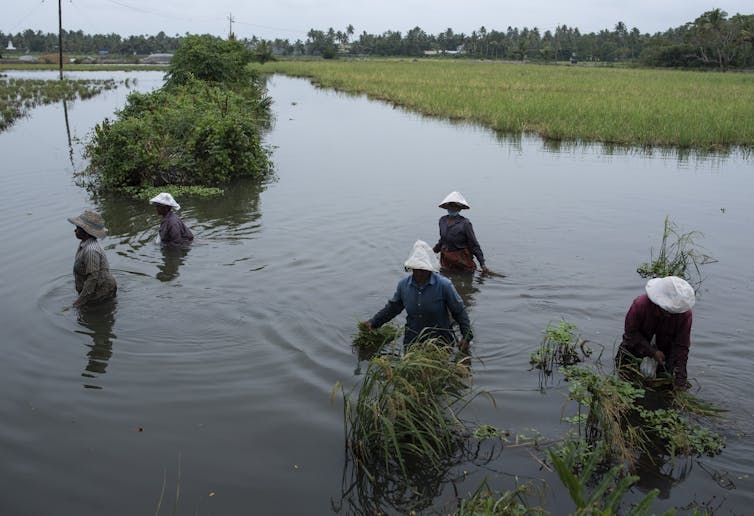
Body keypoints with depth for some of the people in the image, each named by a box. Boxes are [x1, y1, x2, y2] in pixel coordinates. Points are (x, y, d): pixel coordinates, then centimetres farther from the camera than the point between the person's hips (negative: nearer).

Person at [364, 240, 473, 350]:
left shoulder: (444, 285, -17)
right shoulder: (403, 284, -6)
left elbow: (459, 312, -9)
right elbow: (393, 307, 9)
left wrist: (466, 336, -14)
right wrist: (374, 322, 4)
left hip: (440, 340, -3)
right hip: (412, 339, 3)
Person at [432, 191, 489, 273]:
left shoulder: (465, 223, -14)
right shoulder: (442, 220, 4)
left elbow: (474, 245, -11)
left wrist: (482, 264, -13)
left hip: (462, 260, -6)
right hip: (446, 260, 6)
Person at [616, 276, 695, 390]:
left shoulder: (685, 313, -30)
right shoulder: (640, 304, -35)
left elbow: (682, 347, -23)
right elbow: (631, 332, -21)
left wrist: (680, 380, -25)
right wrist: (652, 352, -28)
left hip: (665, 348, 1)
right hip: (637, 342, -1)